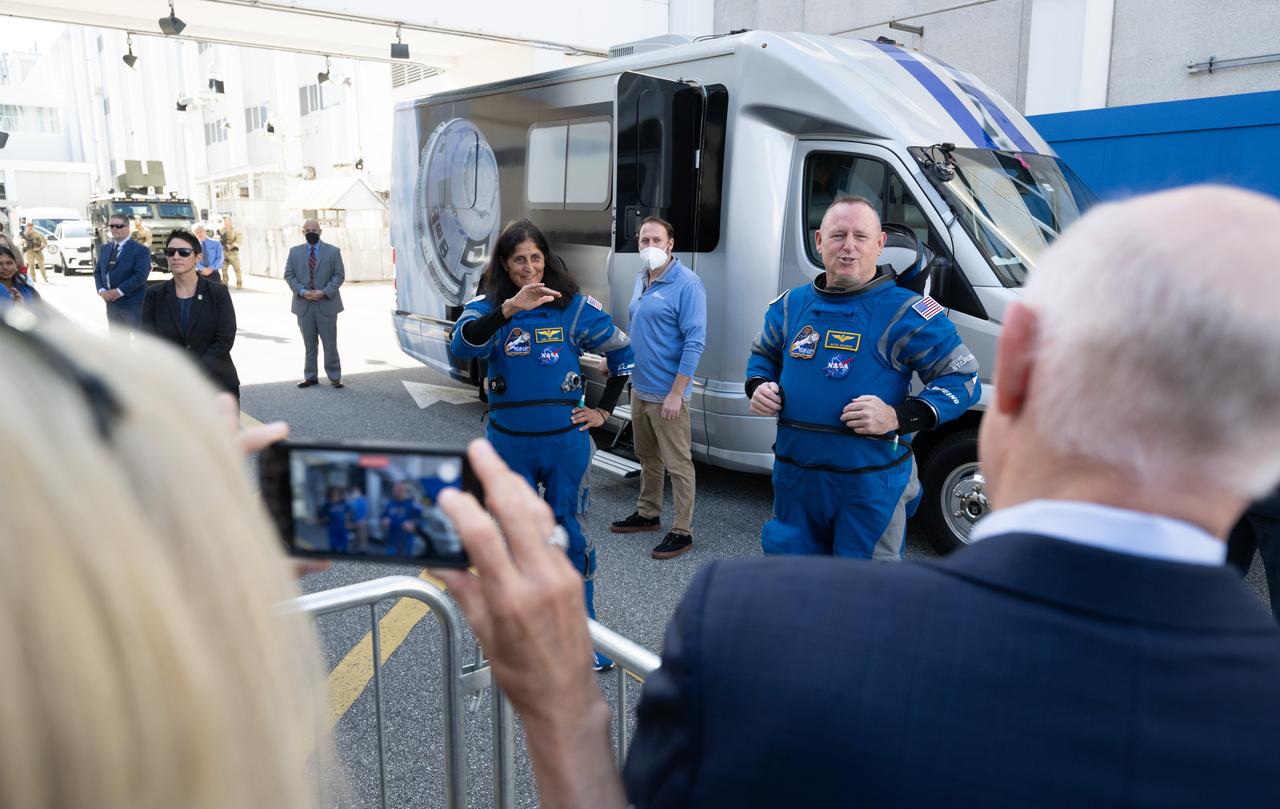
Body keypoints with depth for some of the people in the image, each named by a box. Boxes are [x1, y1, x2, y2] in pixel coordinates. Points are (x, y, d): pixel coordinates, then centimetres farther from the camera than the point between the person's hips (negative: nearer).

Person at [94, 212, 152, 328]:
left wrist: (120, 291, -18)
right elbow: (97, 272, 15)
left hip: (133, 304, -7)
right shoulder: (105, 248, 15)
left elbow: (140, 276, -18)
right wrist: (101, 290, -3)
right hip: (111, 303, 7)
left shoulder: (140, 250, -8)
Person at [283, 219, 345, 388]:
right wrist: (302, 291, -10)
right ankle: (310, 377, 16)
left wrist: (324, 292, -14)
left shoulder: (333, 251, 2)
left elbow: (339, 275, -1)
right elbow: (288, 275, 6)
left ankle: (334, 377, 10)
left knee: (330, 343, 1)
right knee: (309, 344, 9)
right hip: (304, 304, 2)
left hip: (326, 304, -2)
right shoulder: (294, 252, 9)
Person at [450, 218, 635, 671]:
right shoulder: (487, 307, -3)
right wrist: (509, 309, -39)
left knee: (571, 536, 7)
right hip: (510, 444, 1)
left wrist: (603, 411, 5)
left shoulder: (574, 307, -3)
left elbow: (622, 353, 8)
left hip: (565, 442, -1)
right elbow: (462, 346, -25)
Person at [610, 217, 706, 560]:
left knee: (677, 464, 0)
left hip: (666, 393, -8)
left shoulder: (686, 284, -15)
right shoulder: (641, 279, 9)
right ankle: (648, 514, 36)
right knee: (648, 457, 21)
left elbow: (694, 342, -18)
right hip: (639, 387, 8)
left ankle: (682, 531, 9)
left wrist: (676, 394, -21)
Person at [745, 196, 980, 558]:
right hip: (794, 476, 5)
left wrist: (900, 417, -21)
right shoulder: (790, 305, 7)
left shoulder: (905, 312, -9)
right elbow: (762, 354, 25)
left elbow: (963, 378, -7)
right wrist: (758, 387, 2)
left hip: (871, 481, -4)